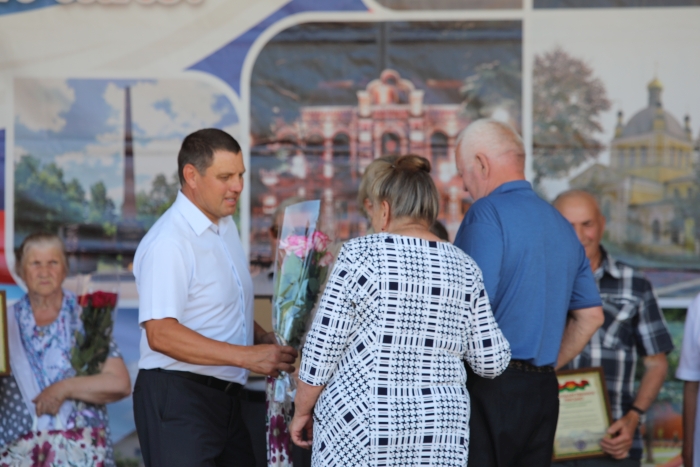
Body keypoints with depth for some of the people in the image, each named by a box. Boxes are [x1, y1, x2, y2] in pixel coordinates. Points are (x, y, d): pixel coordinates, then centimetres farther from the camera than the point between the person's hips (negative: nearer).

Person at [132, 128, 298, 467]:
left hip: (224, 396, 9)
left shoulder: (225, 225, 13)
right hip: (178, 397, -9)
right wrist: (248, 356, -26)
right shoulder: (168, 242, -18)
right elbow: (161, 334, -26)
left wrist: (265, 340, 6)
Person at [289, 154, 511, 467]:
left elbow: (322, 350, -7)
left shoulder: (360, 255, -6)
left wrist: (302, 412, 5)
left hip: (360, 425, -4)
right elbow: (492, 361, 5)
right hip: (437, 435, 4)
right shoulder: (464, 268, 5)